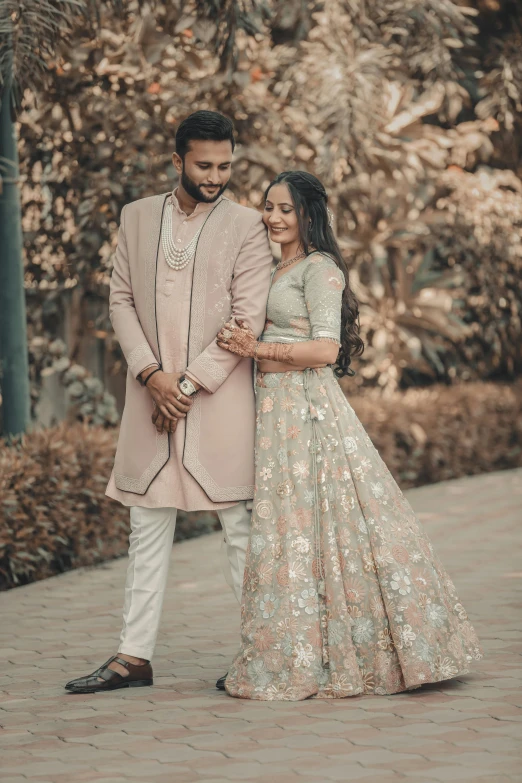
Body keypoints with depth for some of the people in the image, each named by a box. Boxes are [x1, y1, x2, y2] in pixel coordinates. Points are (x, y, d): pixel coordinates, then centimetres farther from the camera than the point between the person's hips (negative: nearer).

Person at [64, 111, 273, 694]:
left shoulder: (246, 227, -1)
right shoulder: (137, 217, 10)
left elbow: (247, 320, -7)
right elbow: (121, 298, 8)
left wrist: (189, 384, -11)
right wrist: (150, 373, -6)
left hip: (219, 398, -3)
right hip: (151, 392, 4)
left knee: (241, 527, 1)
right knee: (147, 529, 7)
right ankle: (134, 657, 12)